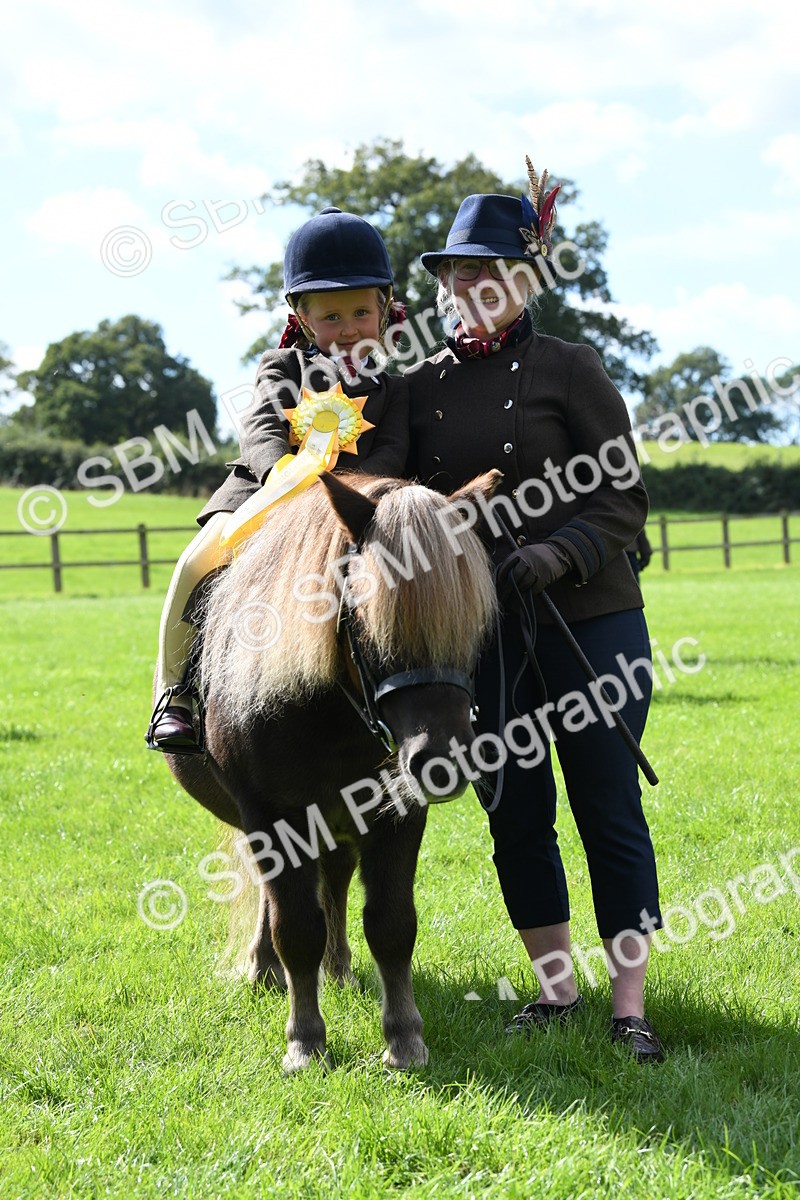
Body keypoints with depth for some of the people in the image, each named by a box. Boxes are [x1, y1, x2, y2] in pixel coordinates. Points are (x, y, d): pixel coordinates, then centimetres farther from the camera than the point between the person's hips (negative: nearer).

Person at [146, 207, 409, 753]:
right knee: (203, 560, -24)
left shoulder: (391, 387, 14)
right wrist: (283, 472, -30)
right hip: (262, 491, -1)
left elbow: (392, 451, 0)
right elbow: (261, 427, -7)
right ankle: (177, 689, -9)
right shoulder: (284, 368, 11)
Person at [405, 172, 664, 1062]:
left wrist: (558, 553, -22)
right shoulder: (421, 386, 6)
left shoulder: (568, 370, -4)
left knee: (608, 810, 0)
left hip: (589, 619, -3)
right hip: (475, 630, 4)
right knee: (515, 816, 9)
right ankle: (555, 989, 22)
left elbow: (624, 498, -6)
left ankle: (630, 1006, 6)